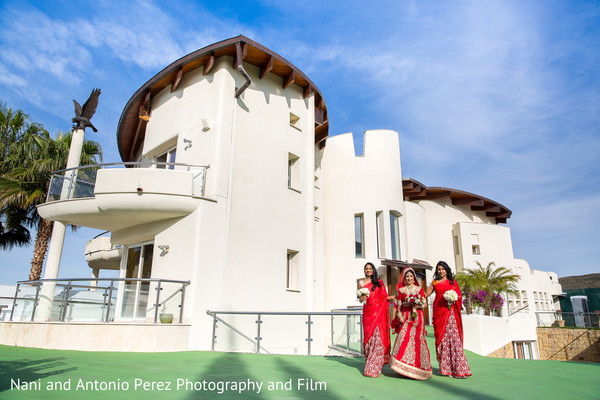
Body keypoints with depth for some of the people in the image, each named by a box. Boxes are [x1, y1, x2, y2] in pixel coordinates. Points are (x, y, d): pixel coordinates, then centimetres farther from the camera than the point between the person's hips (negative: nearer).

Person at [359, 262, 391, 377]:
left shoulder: (379, 282, 8)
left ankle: (374, 367, -4)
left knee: (377, 336, -8)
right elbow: (360, 298, 15)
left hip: (378, 312, -2)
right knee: (367, 335, -1)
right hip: (367, 312, 2)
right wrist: (362, 298, -6)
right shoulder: (361, 283, 11)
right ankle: (368, 360, 15)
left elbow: (384, 297, 14)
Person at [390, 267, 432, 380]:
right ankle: (404, 366, -1)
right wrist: (400, 316, -5)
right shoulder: (401, 290, 11)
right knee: (404, 338, -9)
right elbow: (398, 306, 9)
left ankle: (416, 367, 2)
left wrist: (417, 305, -13)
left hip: (417, 316, -1)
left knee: (416, 339, -7)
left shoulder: (419, 289, 8)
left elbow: (424, 304, 6)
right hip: (405, 317, 1)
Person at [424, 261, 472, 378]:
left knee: (452, 335, -9)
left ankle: (457, 368, -5)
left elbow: (459, 295, 10)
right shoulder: (434, 282, 15)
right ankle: (445, 368, 4)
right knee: (441, 337, -2)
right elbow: (426, 294, 15)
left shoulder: (452, 281, 13)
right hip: (439, 310, 1)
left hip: (450, 310, -1)